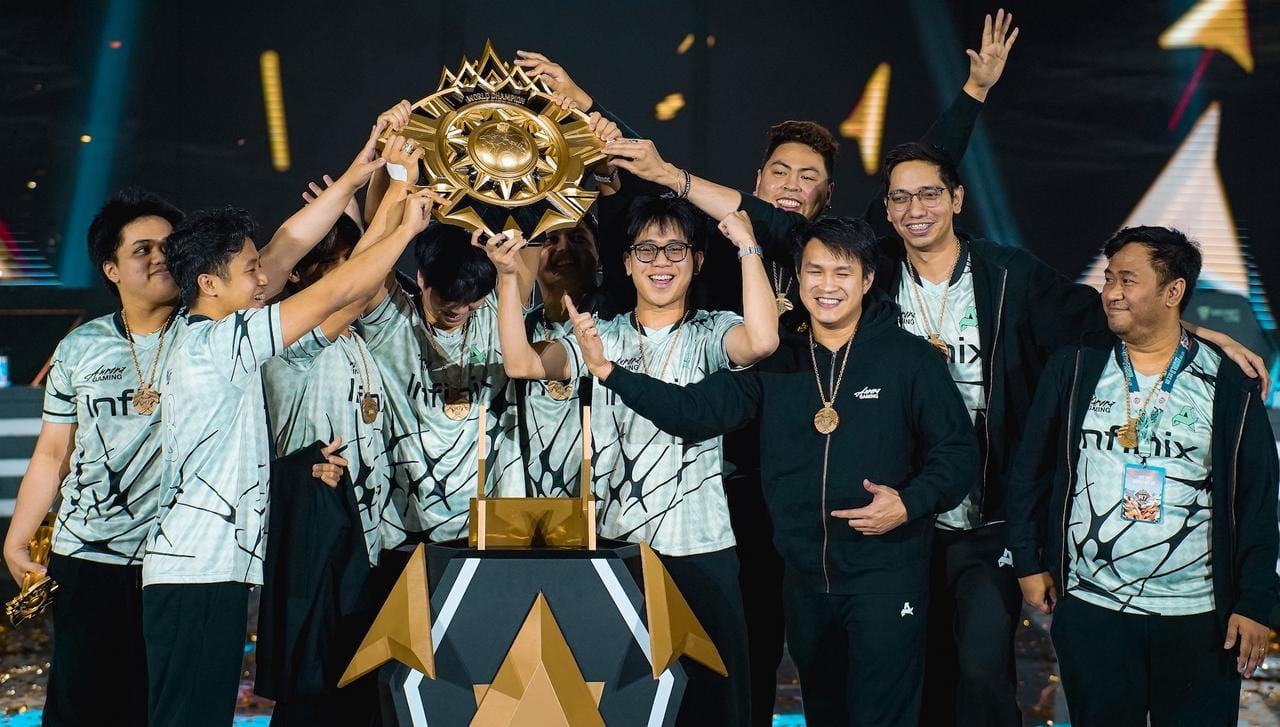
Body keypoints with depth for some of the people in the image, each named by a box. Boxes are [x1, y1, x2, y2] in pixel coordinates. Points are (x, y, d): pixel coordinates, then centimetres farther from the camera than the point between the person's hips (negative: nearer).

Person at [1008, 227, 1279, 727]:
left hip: (1198, 618, -1)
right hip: (1088, 610, 1)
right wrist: (1028, 563, 5)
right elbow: (1030, 472, 8)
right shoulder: (1074, 368, 2)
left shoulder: (1229, 385, -1)